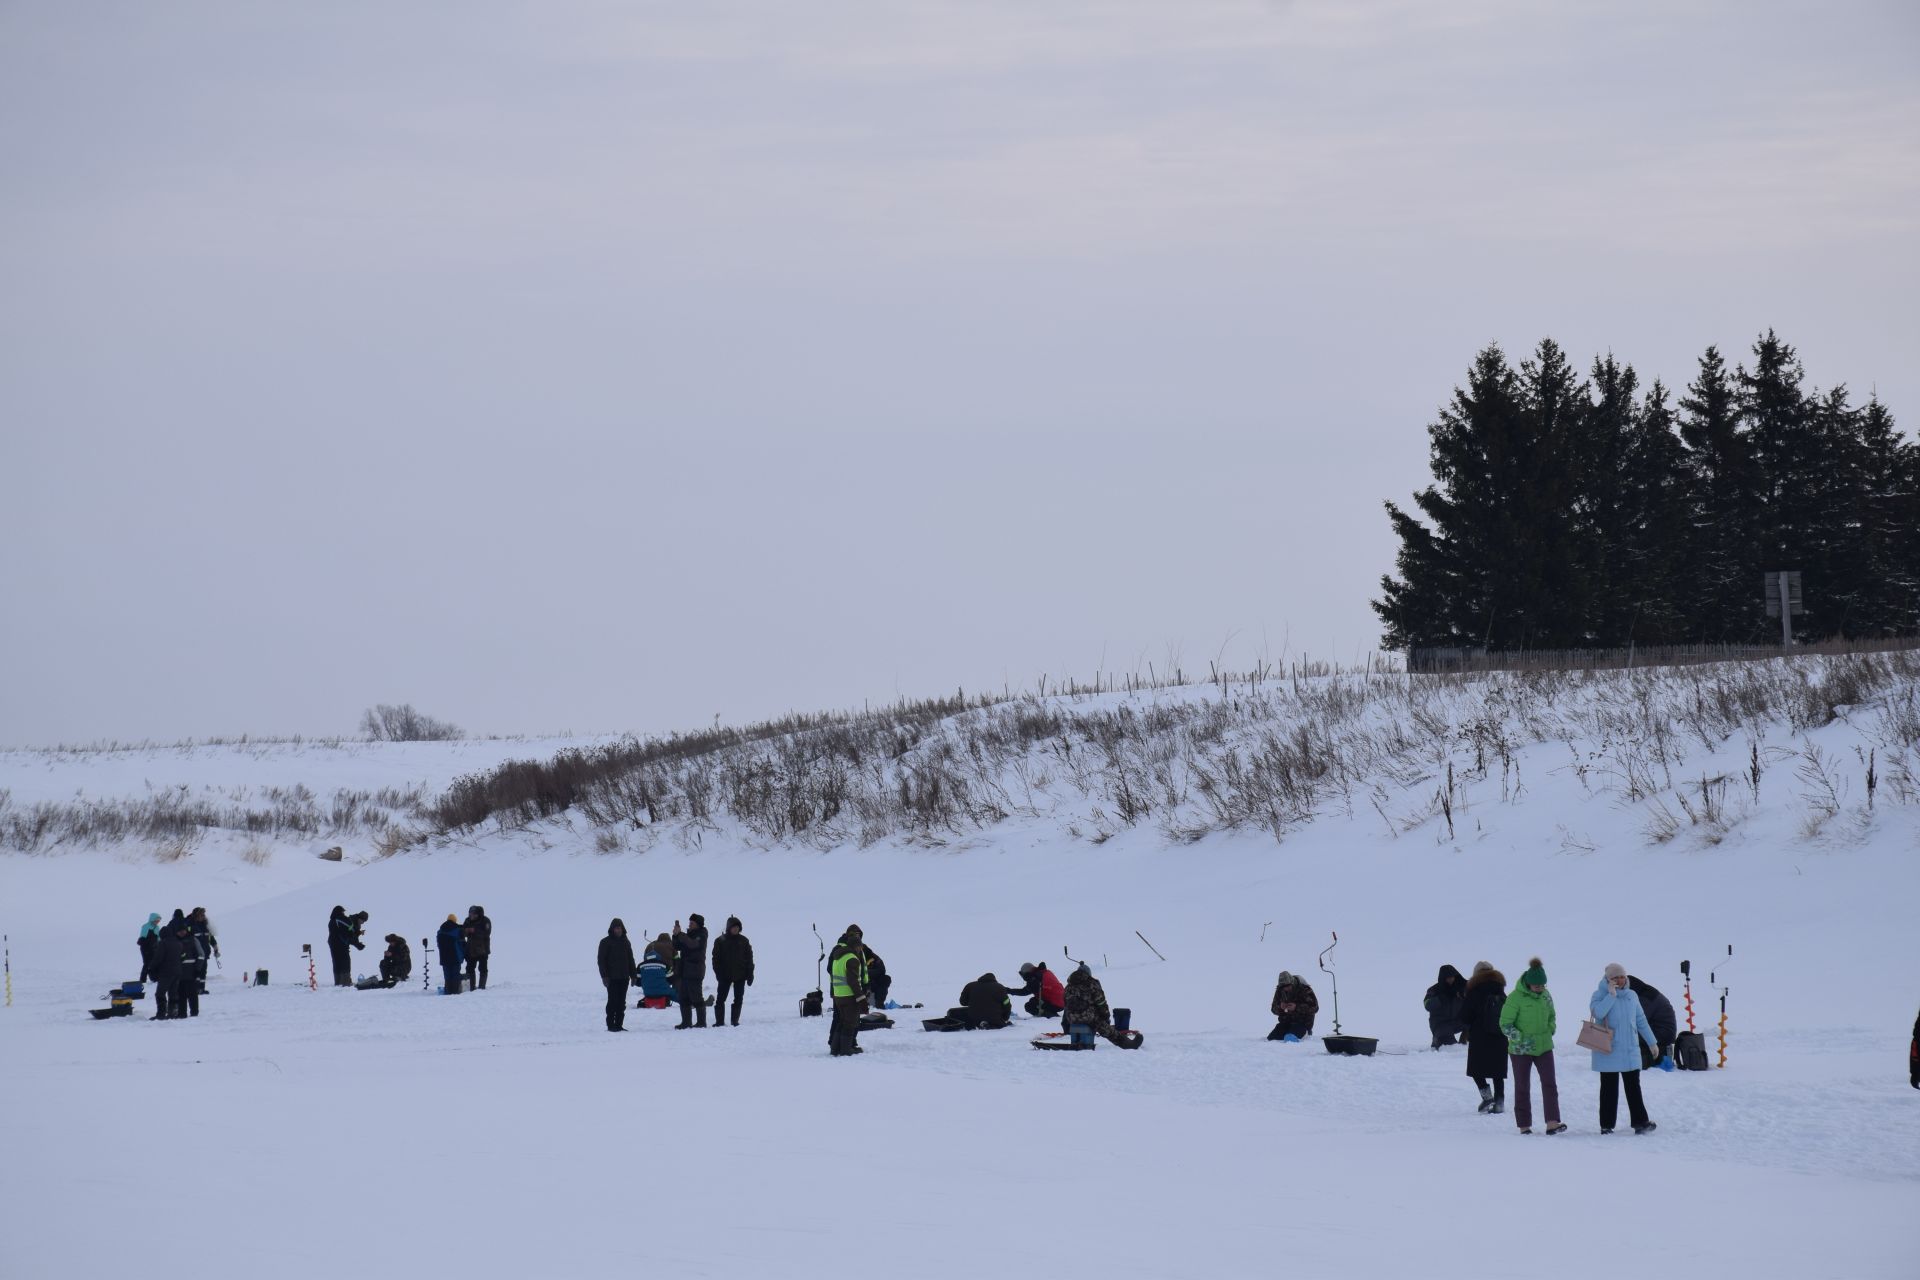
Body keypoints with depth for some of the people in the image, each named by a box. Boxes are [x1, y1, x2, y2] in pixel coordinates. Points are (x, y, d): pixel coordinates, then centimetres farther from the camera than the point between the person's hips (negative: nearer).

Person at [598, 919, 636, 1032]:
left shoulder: (626, 942, 15)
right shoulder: (606, 942, -1)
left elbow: (630, 960, 20)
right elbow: (601, 960, -5)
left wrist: (632, 975, 14)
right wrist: (604, 976, -13)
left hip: (624, 977, 5)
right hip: (612, 978, -5)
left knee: (621, 1002, 5)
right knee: (612, 1001, -7)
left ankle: (619, 1024, 8)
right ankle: (611, 1025, -4)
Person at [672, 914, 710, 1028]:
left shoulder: (701, 936, -6)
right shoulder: (688, 935, 17)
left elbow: (693, 944, -25)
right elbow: (677, 947, 12)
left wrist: (679, 934, -25)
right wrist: (676, 935, -3)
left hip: (695, 972, -8)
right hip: (684, 971, 8)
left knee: (696, 997, -6)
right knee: (684, 998, 7)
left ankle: (702, 1022, -2)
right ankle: (686, 1021, 12)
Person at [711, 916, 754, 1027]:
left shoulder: (743, 941, 5)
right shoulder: (720, 941, -1)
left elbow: (749, 959, 6)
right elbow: (716, 959, -2)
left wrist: (750, 975, 0)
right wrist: (718, 973, -11)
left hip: (740, 976, 2)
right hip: (725, 976, -2)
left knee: (738, 999, 4)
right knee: (720, 999, -4)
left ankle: (735, 1021, 11)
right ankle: (719, 1021, 1)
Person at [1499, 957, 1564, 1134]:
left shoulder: (1545, 996, 2)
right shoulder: (1516, 997, -15)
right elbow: (1505, 1024, -13)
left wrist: (1550, 1030, 2)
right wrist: (1520, 1039, -23)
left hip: (1544, 1047, 4)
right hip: (1520, 1050, -4)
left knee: (1549, 1083, -10)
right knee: (1522, 1087, 6)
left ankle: (1552, 1123, -14)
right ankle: (1524, 1125, 14)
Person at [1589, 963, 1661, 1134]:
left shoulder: (1631, 996, 11)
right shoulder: (1600, 995, -4)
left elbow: (1641, 1020, 17)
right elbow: (1598, 1012, -24)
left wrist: (1652, 1042, 17)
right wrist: (1612, 994, -21)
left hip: (1630, 1051, 4)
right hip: (1608, 1052, -4)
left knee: (1633, 1088, 3)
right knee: (1609, 1089, 2)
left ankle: (1640, 1122, 2)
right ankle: (1606, 1125, 7)